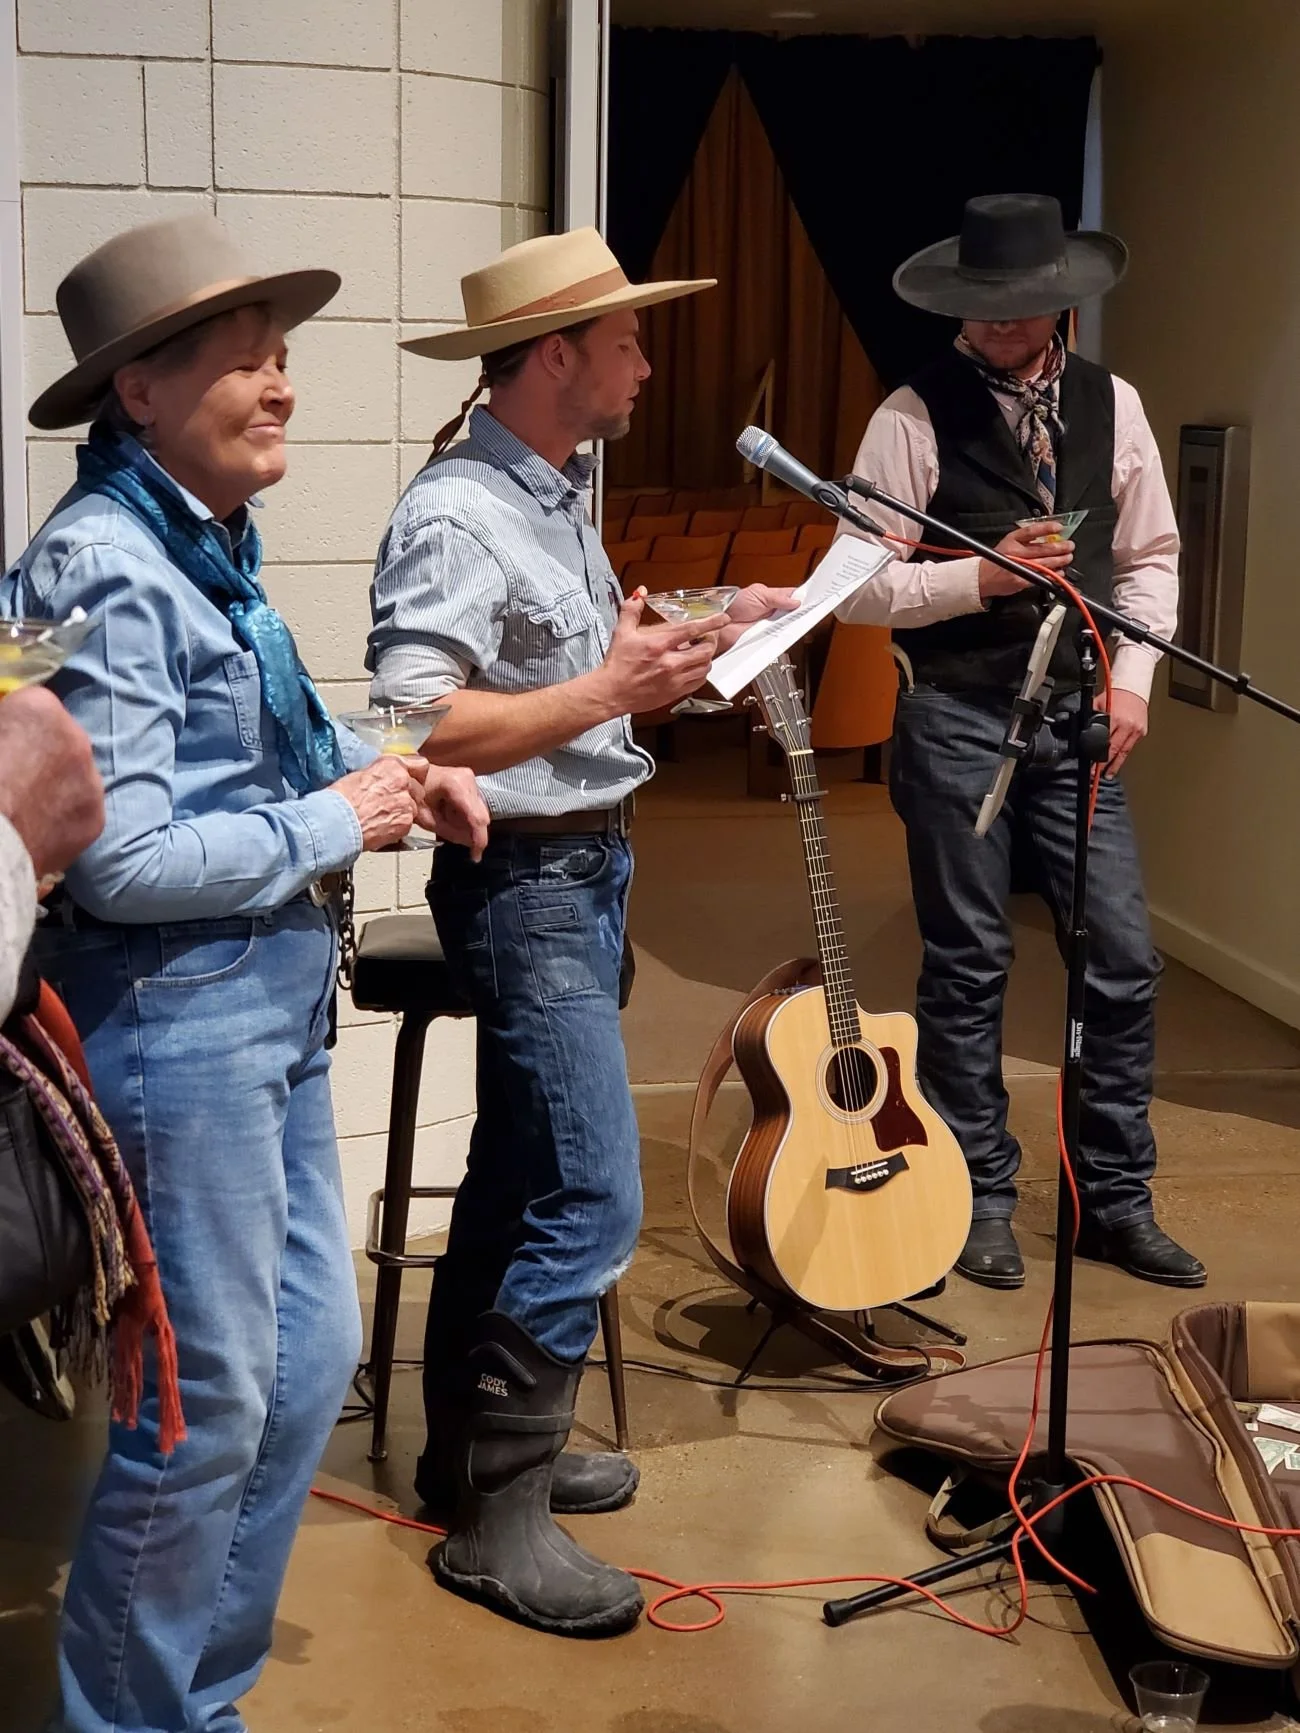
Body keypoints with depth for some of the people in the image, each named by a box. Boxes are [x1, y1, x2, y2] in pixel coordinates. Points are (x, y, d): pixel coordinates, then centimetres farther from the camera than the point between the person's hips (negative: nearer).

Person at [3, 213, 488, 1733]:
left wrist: (386, 774, 7)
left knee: (310, 1355, 16)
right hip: (174, 1016, -9)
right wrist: (334, 825, -14)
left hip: (272, 997, 10)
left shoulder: (211, 545, 9)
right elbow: (123, 862, -24)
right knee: (208, 1403, 1)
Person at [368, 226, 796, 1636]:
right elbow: (413, 728, -28)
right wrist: (608, 692, -29)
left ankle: (470, 1444, 29)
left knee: (520, 1175, 17)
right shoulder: (455, 518, -20)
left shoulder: (555, 495, 11)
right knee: (590, 1200, -9)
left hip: (587, 867, 10)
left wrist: (705, 628, 14)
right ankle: (499, 1518, 2)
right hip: (523, 883, -10)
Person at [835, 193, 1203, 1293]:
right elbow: (860, 586, -6)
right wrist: (983, 575, -17)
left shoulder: (1111, 407, 7)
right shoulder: (915, 418, -5)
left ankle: (1118, 1201, 16)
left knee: (1124, 956, 2)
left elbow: (1151, 557, 13)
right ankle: (983, 1199, 18)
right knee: (968, 966, 4)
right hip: (957, 717, -3)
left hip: (1078, 712, 3)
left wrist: (1132, 677, 0)